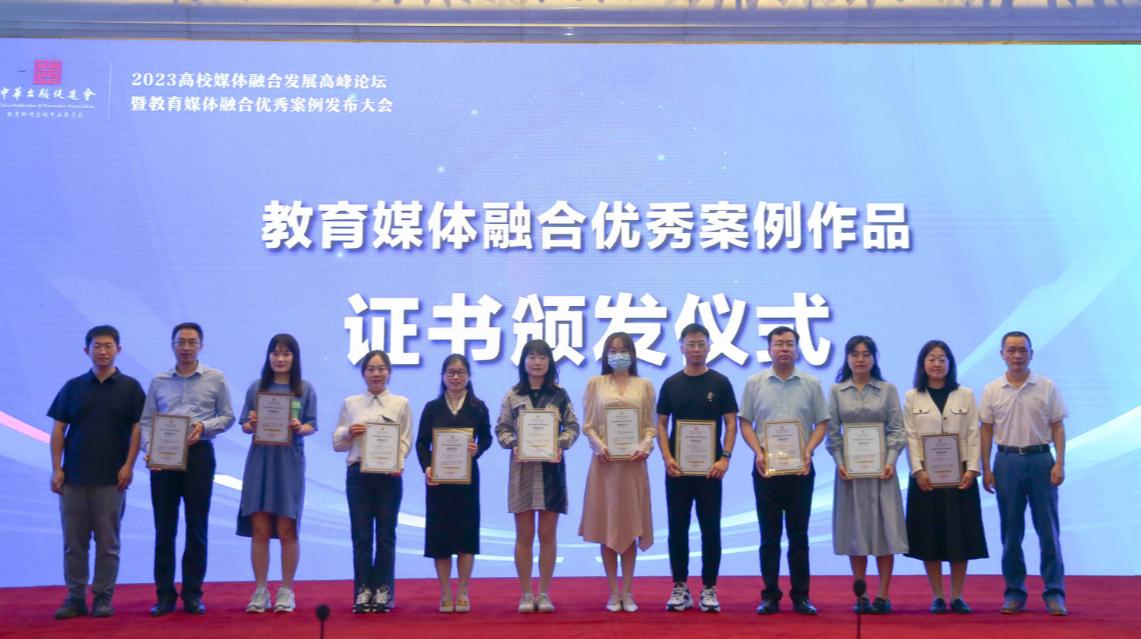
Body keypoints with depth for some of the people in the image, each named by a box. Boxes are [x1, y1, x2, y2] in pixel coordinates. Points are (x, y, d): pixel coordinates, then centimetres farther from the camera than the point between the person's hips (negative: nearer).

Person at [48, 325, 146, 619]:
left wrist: (128, 465, -8)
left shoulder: (129, 387, 3)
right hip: (73, 475, 2)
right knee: (73, 541, 5)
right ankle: (75, 597, 12)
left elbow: (138, 428, 1)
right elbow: (58, 429, 7)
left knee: (107, 542, 2)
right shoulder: (73, 387, 8)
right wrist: (57, 468, 0)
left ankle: (103, 597, 10)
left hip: (111, 478, -2)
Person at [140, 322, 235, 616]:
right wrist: (150, 449, -9)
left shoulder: (215, 379, 5)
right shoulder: (158, 381, 9)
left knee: (197, 526, 3)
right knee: (164, 528, 3)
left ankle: (192, 593, 12)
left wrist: (204, 426, -13)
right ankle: (164, 594, 10)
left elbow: (227, 416, 5)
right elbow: (146, 421, 7)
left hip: (198, 454, -1)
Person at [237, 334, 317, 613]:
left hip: (289, 463, -1)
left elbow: (312, 426, 2)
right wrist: (252, 425, -14)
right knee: (259, 530, 1)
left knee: (287, 530, 1)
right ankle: (260, 590, 10)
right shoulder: (256, 388, 7)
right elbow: (244, 425, 8)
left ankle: (286, 590, 11)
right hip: (259, 461, 1)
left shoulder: (305, 389, 4)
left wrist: (299, 428, -18)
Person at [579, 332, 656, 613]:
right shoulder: (595, 384, 7)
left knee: (631, 526, 3)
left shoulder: (644, 385, 8)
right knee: (606, 526, 1)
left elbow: (650, 426, 5)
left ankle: (627, 591, 11)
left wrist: (645, 447, -12)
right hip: (605, 461, 0)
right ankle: (613, 592, 9)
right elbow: (588, 425, 4)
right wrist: (599, 446, -13)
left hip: (633, 462, 0)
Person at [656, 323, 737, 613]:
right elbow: (661, 423, 5)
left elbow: (731, 423, 1)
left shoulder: (720, 382, 2)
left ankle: (709, 588, 10)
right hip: (677, 468, 1)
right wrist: (667, 457, -8)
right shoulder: (671, 383, 5)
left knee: (711, 528, 2)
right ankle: (680, 587, 14)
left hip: (710, 467, -1)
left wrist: (725, 457, -12)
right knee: (677, 527, 6)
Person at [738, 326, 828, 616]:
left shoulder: (811, 384, 5)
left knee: (798, 534, 5)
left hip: (800, 468, 0)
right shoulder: (755, 383, 4)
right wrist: (758, 452, -10)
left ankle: (801, 595, 12)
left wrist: (808, 451, -11)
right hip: (766, 467, 0)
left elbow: (821, 423, 5)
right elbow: (745, 423, 4)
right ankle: (770, 595, 11)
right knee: (769, 535, 4)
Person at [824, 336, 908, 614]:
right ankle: (860, 595, 10)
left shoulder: (888, 390, 5)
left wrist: (891, 461, -11)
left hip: (880, 467, 0)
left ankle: (883, 595, 5)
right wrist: (839, 462, -9)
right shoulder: (836, 391, 6)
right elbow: (832, 432, 3)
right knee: (855, 529, 3)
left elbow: (897, 430, 1)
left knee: (885, 528, -2)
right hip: (850, 468, 1)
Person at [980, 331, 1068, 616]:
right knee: (1010, 530, 6)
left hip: (1041, 459, -1)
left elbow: (1058, 427, 2)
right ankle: (1014, 592, 14)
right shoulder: (992, 390, 4)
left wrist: (1060, 463, -6)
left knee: (1049, 529, 0)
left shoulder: (1047, 387, 2)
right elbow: (986, 431, 6)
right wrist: (986, 469, 1)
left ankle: (1054, 593, 6)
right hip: (1007, 461, 1)